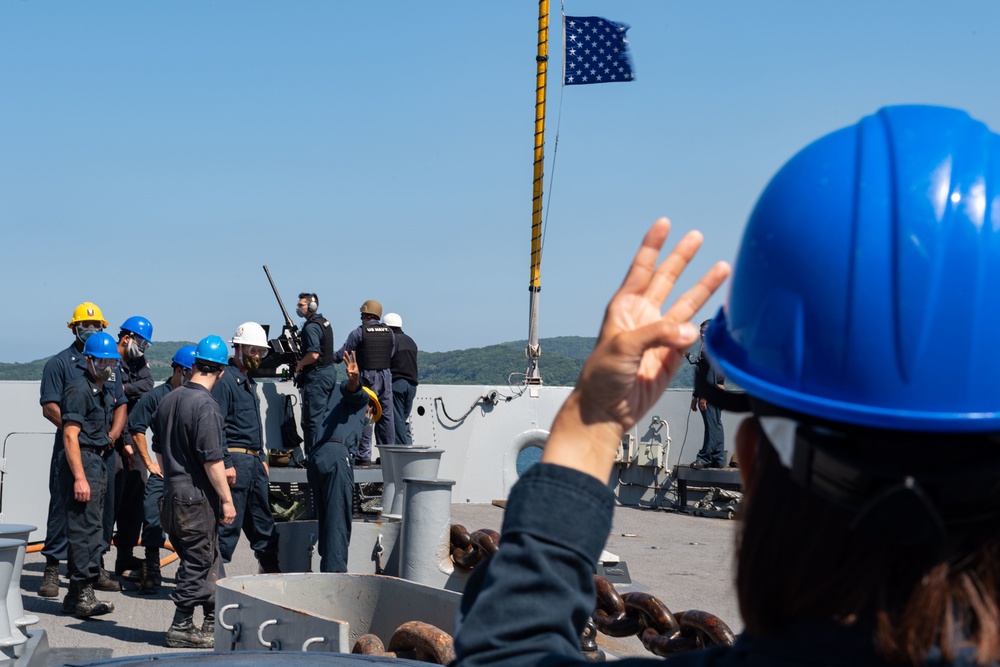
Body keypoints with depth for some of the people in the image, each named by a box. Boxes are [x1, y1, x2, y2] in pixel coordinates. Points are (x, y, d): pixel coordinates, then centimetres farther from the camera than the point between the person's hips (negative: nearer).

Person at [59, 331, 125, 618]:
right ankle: (83, 596, -7)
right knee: (85, 528, -10)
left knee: (92, 528, 12)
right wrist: (80, 477, -24)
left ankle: (76, 595, 19)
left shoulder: (106, 392, 17)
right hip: (82, 463, -10)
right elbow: (70, 436, -19)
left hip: (99, 463, 10)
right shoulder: (79, 390, -12)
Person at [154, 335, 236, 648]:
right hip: (198, 496, -9)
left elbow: (159, 450, 18)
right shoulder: (206, 406, -17)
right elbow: (212, 460, -20)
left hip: (173, 493, 9)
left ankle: (214, 621, 24)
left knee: (208, 561, 17)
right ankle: (182, 628, 7)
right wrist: (227, 500, -14)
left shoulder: (168, 400, 9)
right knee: (197, 563, 1)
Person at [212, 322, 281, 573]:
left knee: (263, 519, 14)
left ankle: (271, 567, 22)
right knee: (229, 522, -6)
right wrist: (226, 464, -22)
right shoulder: (225, 380, -11)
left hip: (254, 461, 9)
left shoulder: (249, 383, 19)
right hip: (236, 460, -9)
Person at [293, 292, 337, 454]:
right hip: (330, 371, 10)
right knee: (326, 415, 15)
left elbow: (313, 354, -26)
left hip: (317, 375, -10)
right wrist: (303, 363, 19)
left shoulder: (311, 327, -17)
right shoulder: (325, 322, 14)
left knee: (312, 419, -5)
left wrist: (300, 364, -9)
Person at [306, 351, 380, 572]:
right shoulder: (362, 400, 18)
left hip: (314, 457, 8)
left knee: (326, 520, 11)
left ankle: (327, 567, 10)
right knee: (339, 521, -11)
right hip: (337, 455, -8)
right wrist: (354, 380, -25)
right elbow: (349, 390, -4)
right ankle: (335, 570, -18)